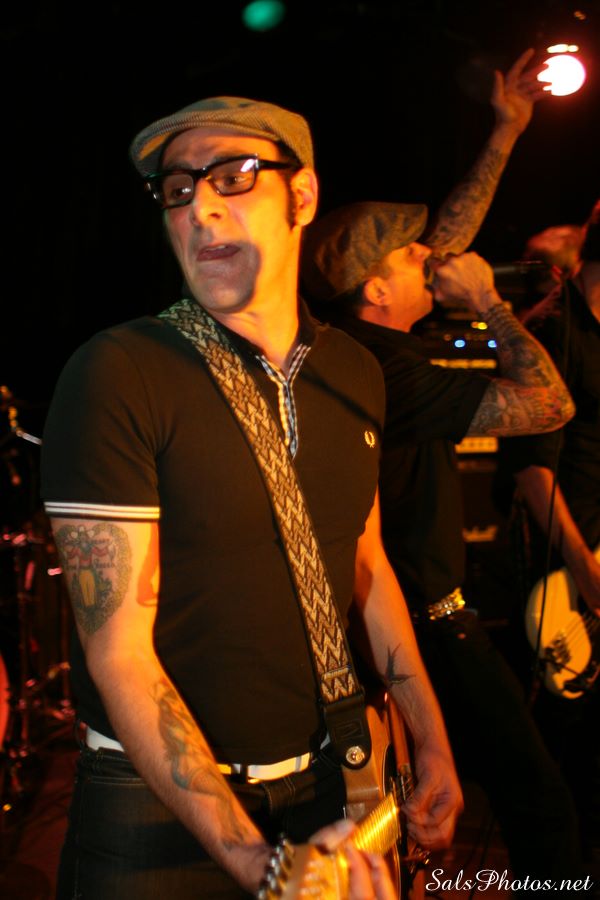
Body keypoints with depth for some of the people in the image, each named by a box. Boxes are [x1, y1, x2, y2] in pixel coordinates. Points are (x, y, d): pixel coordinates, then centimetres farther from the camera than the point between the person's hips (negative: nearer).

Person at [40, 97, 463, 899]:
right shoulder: (117, 375, -18)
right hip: (161, 814, -5)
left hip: (327, 780, 5)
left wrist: (432, 740, 11)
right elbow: (119, 651, -19)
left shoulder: (356, 373, 1)